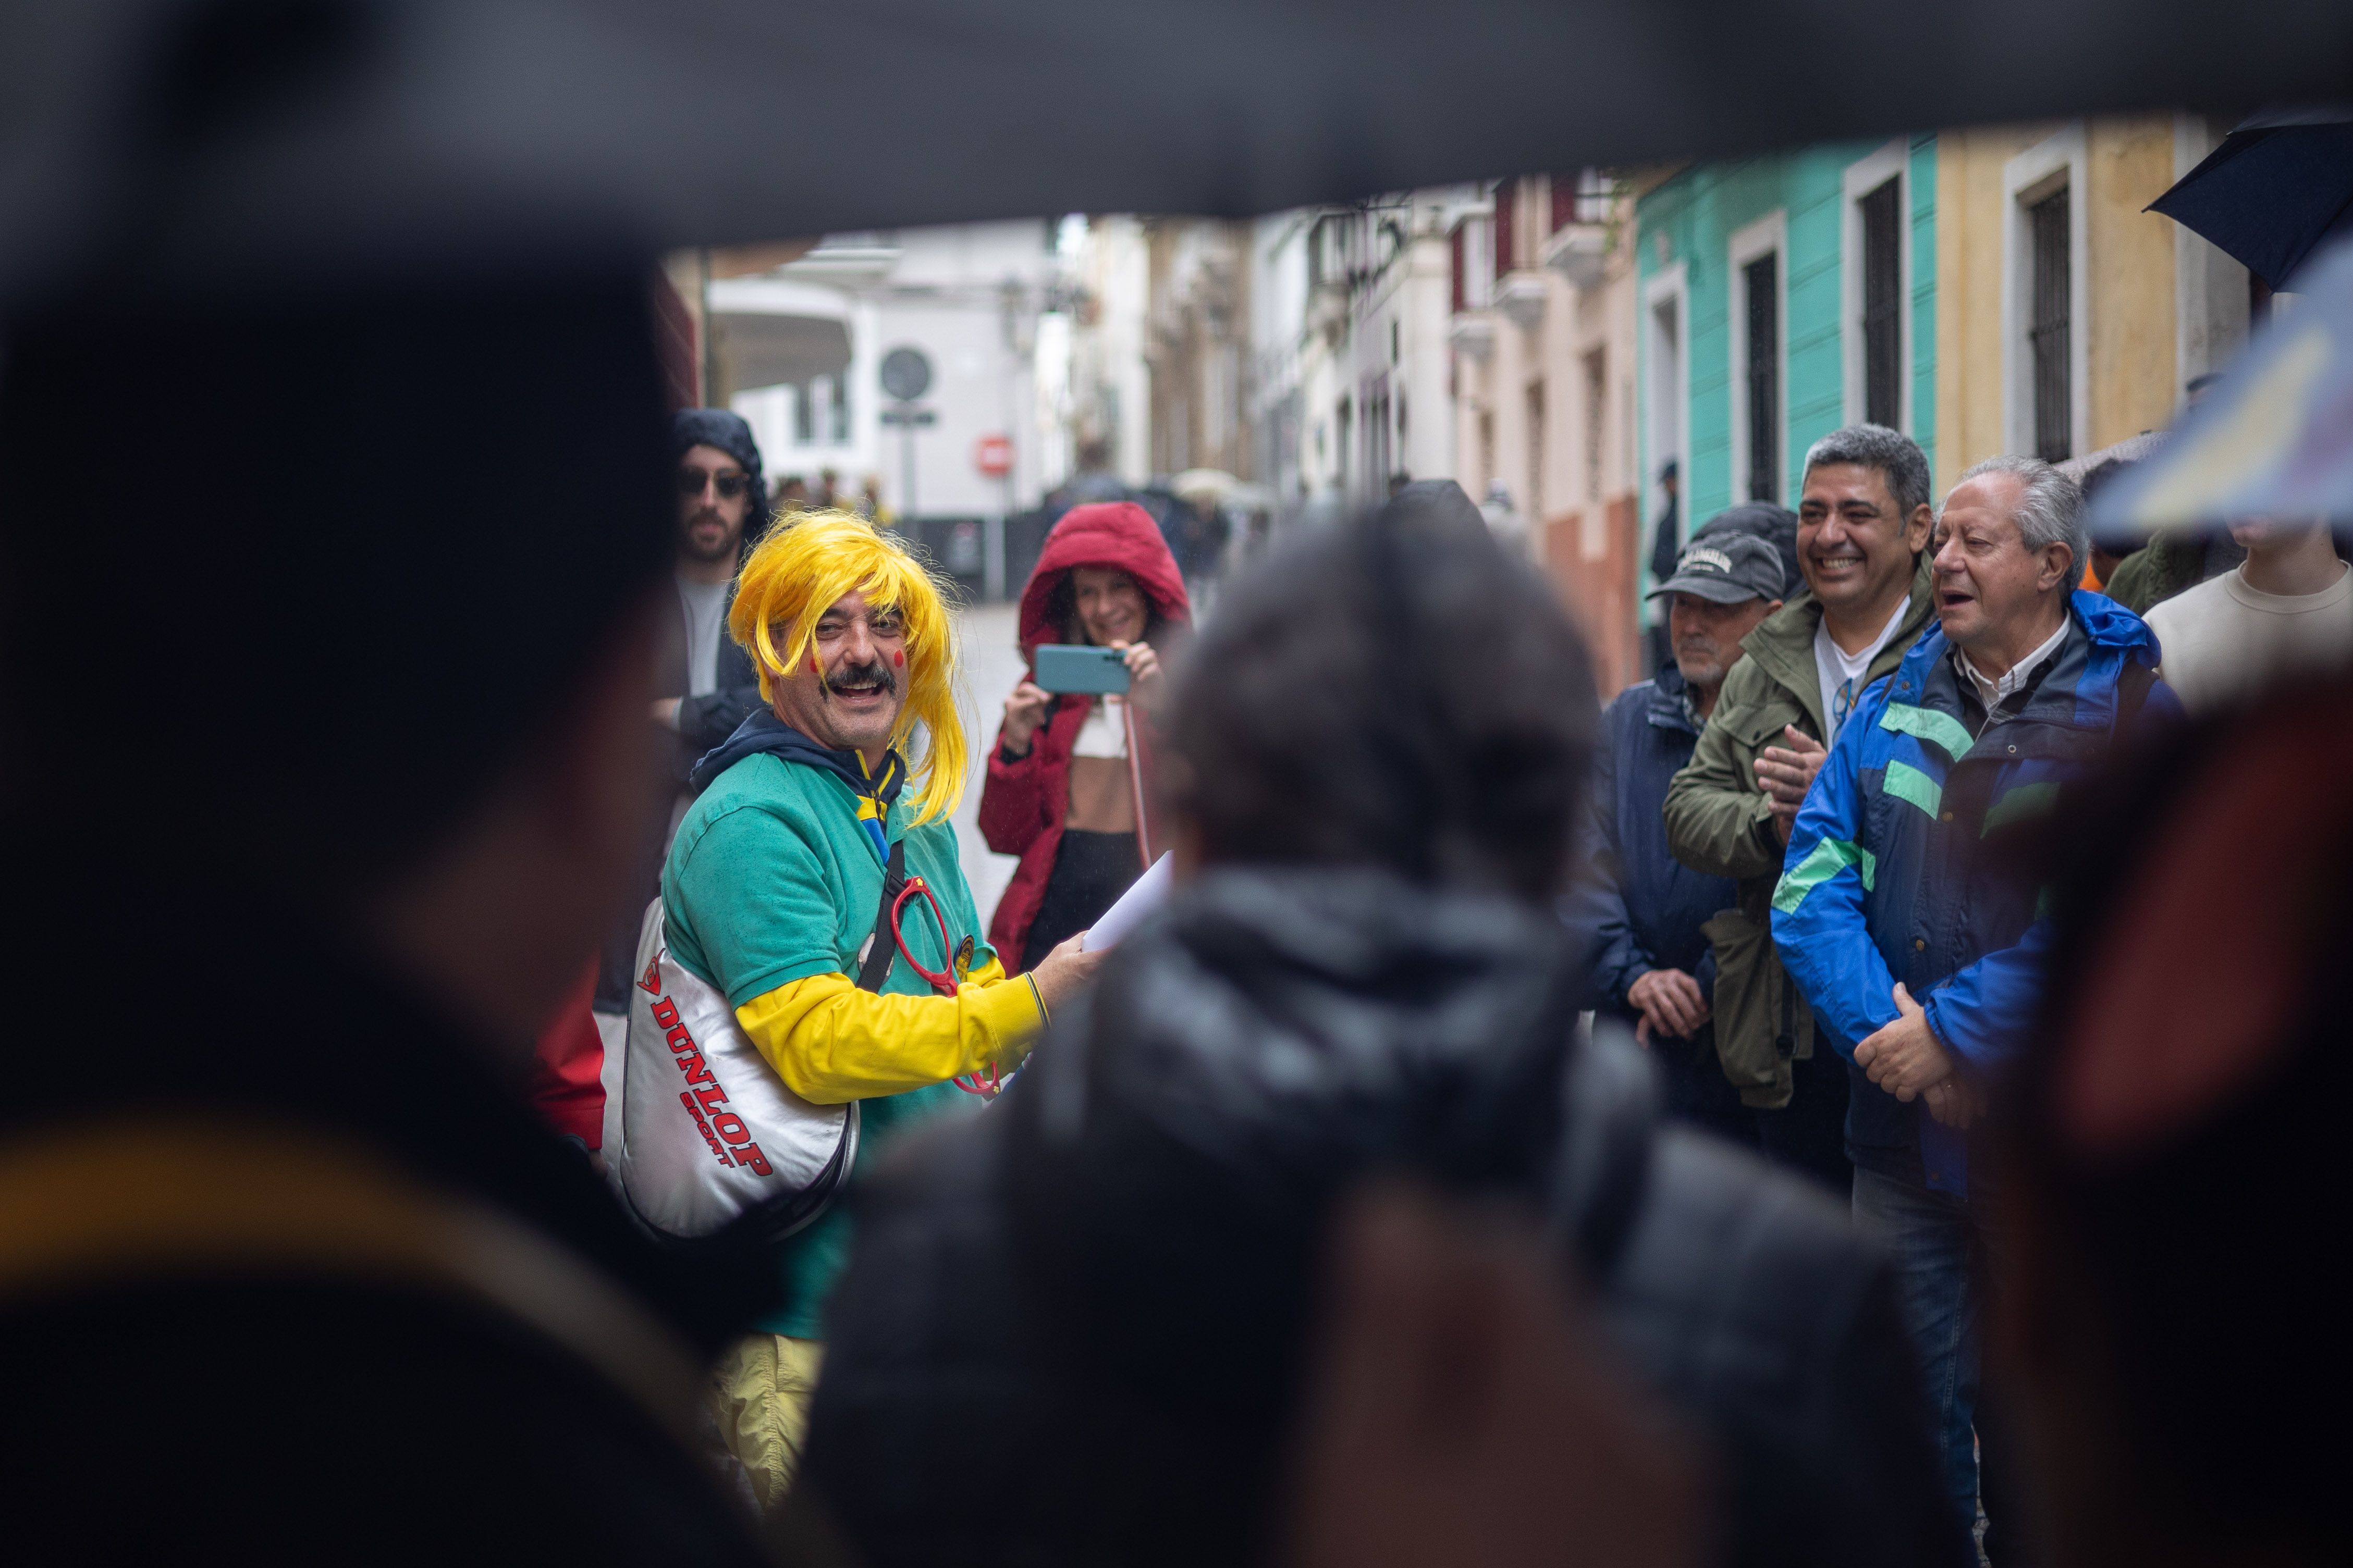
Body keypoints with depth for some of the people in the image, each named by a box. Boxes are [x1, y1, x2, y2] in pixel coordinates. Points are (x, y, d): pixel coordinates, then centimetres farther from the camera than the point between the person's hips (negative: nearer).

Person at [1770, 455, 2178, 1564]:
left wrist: (1958, 1033, -18)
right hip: (1905, 1124, 4)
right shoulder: (1896, 700, 8)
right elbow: (1812, 880, 3)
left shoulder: (2127, 709, -5)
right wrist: (1886, 1030, -12)